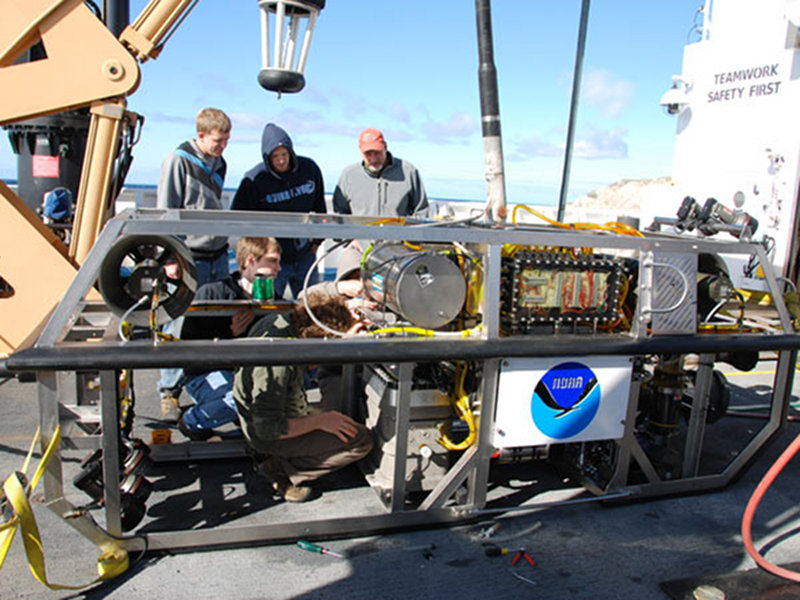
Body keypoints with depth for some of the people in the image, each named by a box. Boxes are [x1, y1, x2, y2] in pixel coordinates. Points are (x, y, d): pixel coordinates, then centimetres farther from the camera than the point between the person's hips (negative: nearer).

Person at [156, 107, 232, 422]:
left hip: (217, 257, 7)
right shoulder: (179, 160, -7)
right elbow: (165, 211, -10)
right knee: (179, 325, -3)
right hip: (189, 257, -6)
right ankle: (169, 391, 8)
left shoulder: (219, 163, 14)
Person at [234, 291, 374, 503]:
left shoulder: (280, 321, -10)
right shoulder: (275, 366, -36)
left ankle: (277, 462, 13)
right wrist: (320, 420, -23)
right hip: (271, 438, -9)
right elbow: (268, 429, -30)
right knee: (361, 439, -14)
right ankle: (282, 470, -5)